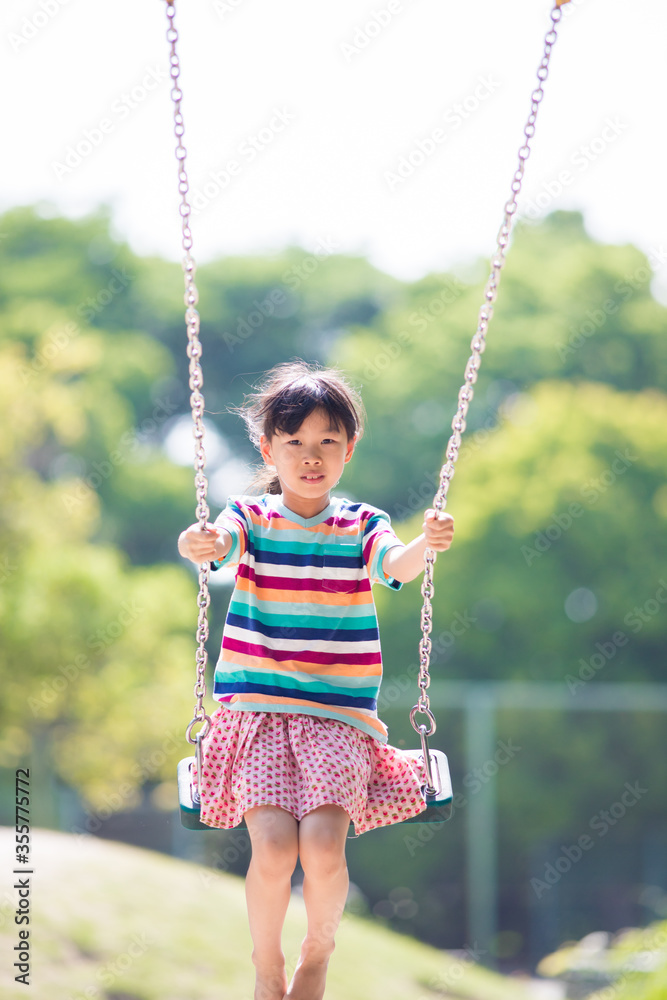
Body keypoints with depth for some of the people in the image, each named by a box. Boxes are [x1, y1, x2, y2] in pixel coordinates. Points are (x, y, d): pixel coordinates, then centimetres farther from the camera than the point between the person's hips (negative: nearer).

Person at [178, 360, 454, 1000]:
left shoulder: (360, 526, 7)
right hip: (255, 709, 0)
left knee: (324, 849, -20)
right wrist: (199, 546, -42)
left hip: (337, 714, 1)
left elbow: (395, 565, -14)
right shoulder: (251, 517, 5)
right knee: (274, 849, -20)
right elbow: (220, 542, -17)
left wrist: (425, 545, -37)